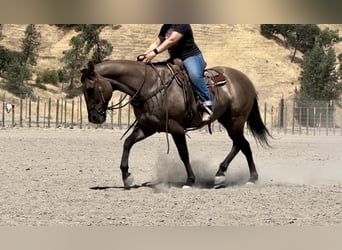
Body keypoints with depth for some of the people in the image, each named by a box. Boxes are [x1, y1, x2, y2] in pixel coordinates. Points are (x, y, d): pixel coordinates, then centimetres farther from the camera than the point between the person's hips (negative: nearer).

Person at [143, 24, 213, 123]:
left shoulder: (182, 25, -13)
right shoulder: (165, 27, 14)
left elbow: (172, 40, -26)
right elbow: (157, 43, 12)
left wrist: (155, 52, -35)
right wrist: (145, 54, -5)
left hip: (191, 56, -9)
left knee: (195, 75, -36)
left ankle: (207, 104, -34)